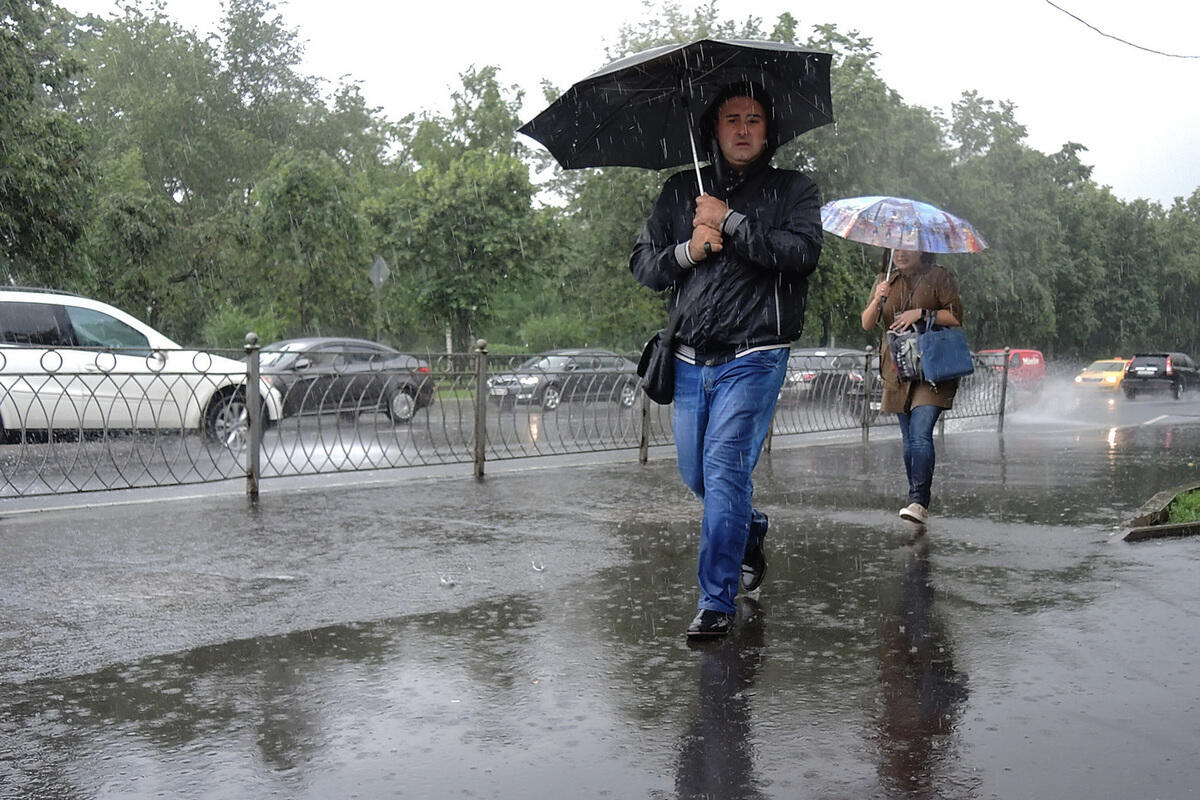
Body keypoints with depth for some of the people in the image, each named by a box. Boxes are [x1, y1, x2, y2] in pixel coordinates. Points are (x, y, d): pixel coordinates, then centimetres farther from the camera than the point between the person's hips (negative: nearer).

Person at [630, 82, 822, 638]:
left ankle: (717, 601, -6)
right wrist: (686, 251, -7)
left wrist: (729, 222, -12)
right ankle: (751, 533, 42)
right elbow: (642, 265, 11)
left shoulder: (792, 190, 7)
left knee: (725, 469, -15)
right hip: (691, 359, 5)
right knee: (697, 475, 13)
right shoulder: (679, 192, 16)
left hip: (754, 356, -5)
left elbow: (803, 251, -12)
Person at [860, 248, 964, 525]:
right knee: (909, 439, 9)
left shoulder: (939, 276, 2)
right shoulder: (885, 281, 14)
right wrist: (877, 300, -12)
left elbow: (957, 316, -3)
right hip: (897, 371, 5)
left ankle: (919, 502, -22)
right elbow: (866, 324, 6)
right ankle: (917, 499, 19)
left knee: (921, 434, -17)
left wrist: (921, 313, -13)